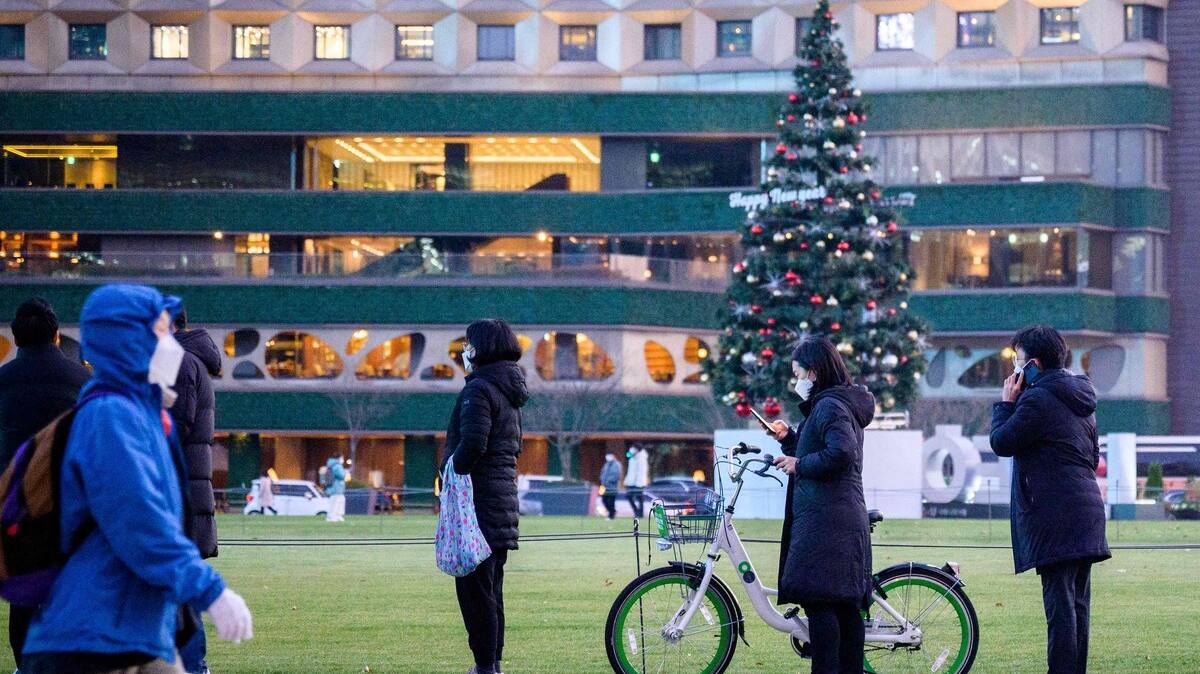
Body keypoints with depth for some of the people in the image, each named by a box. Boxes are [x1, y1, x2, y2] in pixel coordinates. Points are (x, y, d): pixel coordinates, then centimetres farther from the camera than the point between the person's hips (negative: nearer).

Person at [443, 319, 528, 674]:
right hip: (504, 495, 10)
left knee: (474, 587, -6)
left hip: (479, 498, -10)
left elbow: (472, 443, -24)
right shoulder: (508, 392, 16)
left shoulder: (479, 389, -13)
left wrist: (453, 474, -13)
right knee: (490, 588, 14)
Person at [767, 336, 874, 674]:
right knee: (846, 605, 10)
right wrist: (788, 438, 17)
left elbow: (840, 453, -25)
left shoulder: (829, 406, -11)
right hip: (847, 520, 11)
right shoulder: (840, 404, 21)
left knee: (818, 601, -12)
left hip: (825, 521, -11)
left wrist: (798, 465, -14)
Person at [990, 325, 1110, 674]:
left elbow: (1001, 442, -7)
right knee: (1078, 602, 11)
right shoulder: (1081, 400, 18)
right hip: (1086, 511, 9)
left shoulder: (1038, 400, -12)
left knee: (1059, 603, -11)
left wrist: (1006, 403, 4)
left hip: (1054, 518, -9)